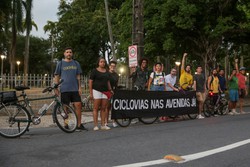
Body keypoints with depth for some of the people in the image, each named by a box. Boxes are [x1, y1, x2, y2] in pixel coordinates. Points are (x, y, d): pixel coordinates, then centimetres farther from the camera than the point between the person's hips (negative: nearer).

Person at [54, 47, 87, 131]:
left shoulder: (76, 63, 12)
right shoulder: (60, 63, 4)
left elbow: (78, 76, 12)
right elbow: (57, 76, 4)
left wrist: (79, 87, 4)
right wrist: (56, 88, -3)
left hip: (75, 89, 2)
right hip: (64, 89, -2)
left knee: (78, 105, -3)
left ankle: (79, 125, 5)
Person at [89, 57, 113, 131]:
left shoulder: (107, 71, 16)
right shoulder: (95, 71, -1)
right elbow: (90, 82, -4)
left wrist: (110, 90, 11)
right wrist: (90, 92, -9)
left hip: (105, 91, 5)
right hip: (97, 91, -5)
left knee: (103, 108, 4)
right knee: (96, 108, -3)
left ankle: (103, 125, 8)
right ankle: (95, 125, -1)